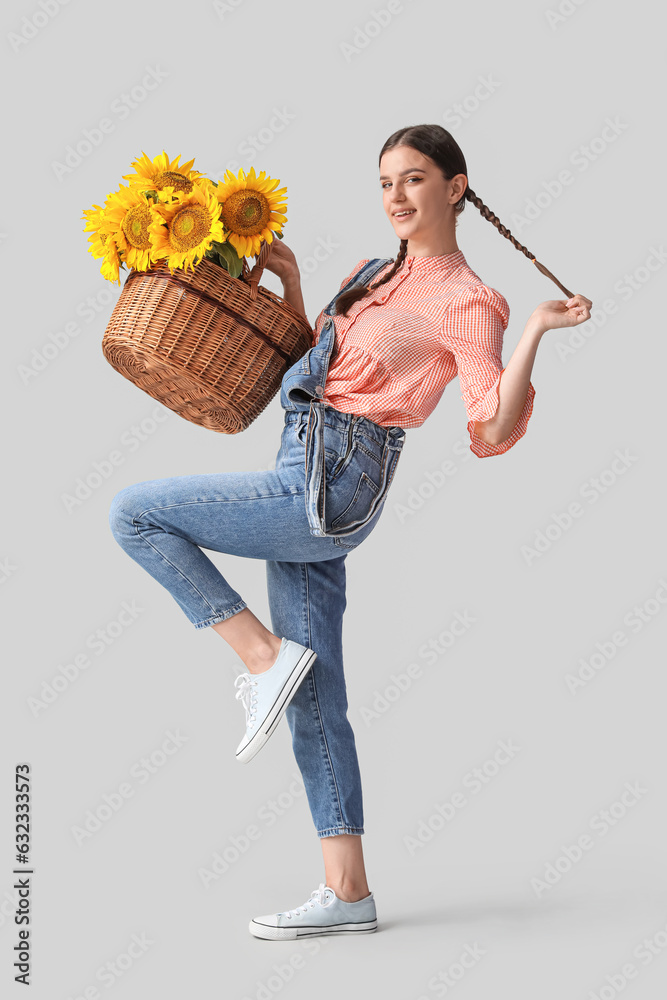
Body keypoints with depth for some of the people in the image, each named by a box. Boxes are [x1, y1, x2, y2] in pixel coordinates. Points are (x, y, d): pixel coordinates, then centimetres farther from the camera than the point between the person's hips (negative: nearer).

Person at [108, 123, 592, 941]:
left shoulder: (467, 303, -5)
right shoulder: (375, 277, 18)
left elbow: (494, 430, -14)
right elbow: (307, 365, 27)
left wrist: (535, 332, -23)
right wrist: (288, 281, 17)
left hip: (331, 484, -8)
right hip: (309, 488, 8)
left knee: (133, 512, -8)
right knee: (314, 700, 8)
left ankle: (266, 658, -4)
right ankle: (347, 893, 16)